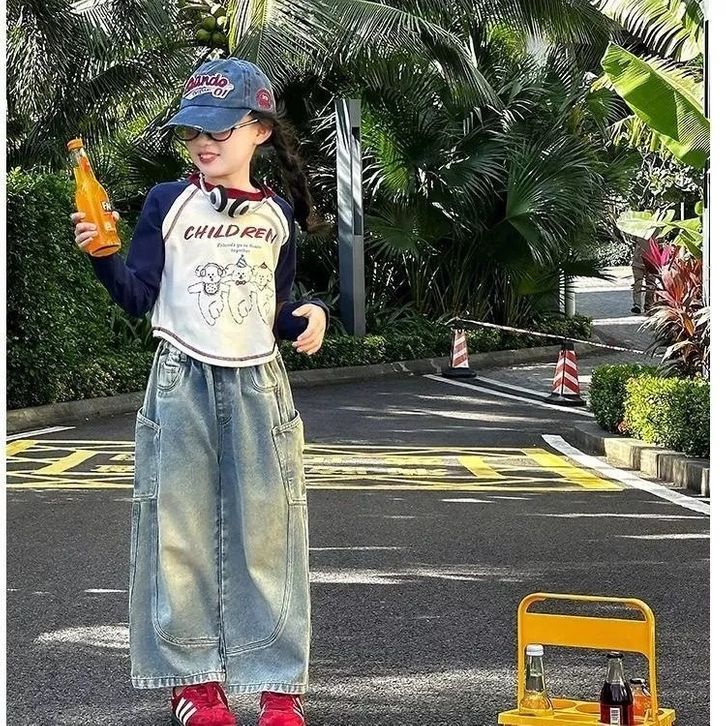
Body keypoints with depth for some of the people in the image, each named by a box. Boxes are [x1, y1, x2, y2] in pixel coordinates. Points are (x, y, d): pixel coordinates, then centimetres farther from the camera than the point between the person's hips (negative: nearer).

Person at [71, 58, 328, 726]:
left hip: (259, 383, 1)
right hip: (183, 383, -1)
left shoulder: (276, 215, 8)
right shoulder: (169, 203, 1)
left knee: (265, 532, 1)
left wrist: (309, 317, -5)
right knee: (182, 530, 1)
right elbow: (137, 298, -3)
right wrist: (103, 255, -20)